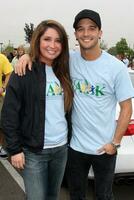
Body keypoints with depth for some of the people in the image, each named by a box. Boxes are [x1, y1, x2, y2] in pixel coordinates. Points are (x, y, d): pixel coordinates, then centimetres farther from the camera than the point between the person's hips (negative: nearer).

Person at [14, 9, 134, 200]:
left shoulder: (116, 67, -12)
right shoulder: (70, 60, -5)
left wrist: (115, 142, -9)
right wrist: (27, 55, -14)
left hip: (104, 148, -2)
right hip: (75, 145, 2)